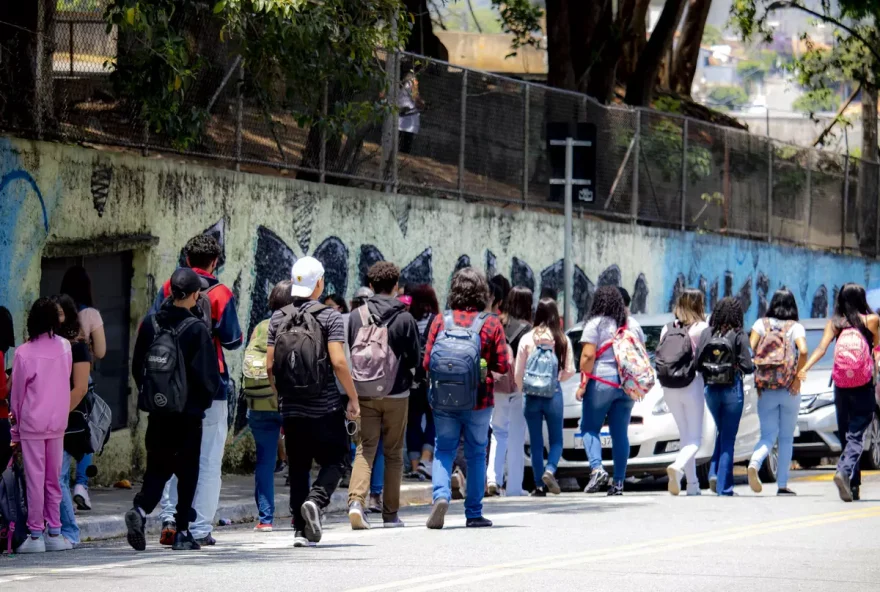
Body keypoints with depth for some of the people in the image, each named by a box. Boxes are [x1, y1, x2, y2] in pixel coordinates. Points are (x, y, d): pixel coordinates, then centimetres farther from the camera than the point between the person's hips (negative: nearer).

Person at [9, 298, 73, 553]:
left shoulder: (24, 352, -11)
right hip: (58, 421, 3)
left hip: (31, 422, -3)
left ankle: (35, 535, 0)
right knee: (53, 479, 11)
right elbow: (66, 382, 5)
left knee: (35, 479, 0)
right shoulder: (64, 347, -2)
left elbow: (17, 392, -4)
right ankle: (54, 533, 12)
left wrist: (16, 426, 6)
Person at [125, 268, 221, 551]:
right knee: (188, 471, 7)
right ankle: (182, 532, 8)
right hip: (189, 411, -4)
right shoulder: (196, 329, -14)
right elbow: (208, 374, -12)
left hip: (157, 411, 4)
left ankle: (140, 509, -14)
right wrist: (204, 399, 6)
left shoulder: (150, 323, 1)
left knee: (157, 467, 11)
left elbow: (137, 366, 8)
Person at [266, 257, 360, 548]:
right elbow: (338, 362, -14)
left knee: (298, 468, 10)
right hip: (325, 407, -4)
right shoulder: (329, 316, -7)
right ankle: (315, 501, -19)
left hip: (291, 407, 4)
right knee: (334, 460, 8)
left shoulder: (278, 318, 5)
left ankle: (300, 529, 4)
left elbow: (270, 364, 5)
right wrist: (353, 399, -6)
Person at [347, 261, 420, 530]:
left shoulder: (356, 316, -1)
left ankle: (356, 500, -20)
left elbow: (348, 354, 2)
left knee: (365, 449, 2)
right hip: (396, 394, -1)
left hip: (364, 394, 1)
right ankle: (390, 514, 12)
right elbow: (415, 359, -2)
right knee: (394, 453, 9)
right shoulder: (405, 319, -7)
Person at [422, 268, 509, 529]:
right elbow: (502, 366, -5)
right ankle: (473, 513, 12)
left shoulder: (440, 321, -4)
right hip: (479, 400, -1)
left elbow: (428, 363, -2)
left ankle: (441, 495, -16)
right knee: (476, 454, 10)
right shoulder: (492, 324, -6)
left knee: (443, 449, 10)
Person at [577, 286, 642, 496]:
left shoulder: (595, 323, -5)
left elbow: (588, 355, -13)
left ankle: (597, 468, -18)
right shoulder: (631, 325, 12)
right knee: (620, 433, 7)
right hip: (627, 384, 5)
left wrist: (583, 384, -10)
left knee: (590, 429, 3)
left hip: (601, 382, -5)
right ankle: (619, 481, 3)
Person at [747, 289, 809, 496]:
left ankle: (754, 464, -27)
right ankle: (782, 484, 10)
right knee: (787, 438, 11)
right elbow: (803, 351, -18)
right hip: (789, 388, -1)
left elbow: (749, 348, -7)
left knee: (768, 435, 4)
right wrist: (797, 375, -7)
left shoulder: (761, 324, 3)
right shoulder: (795, 327, -2)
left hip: (766, 388, 1)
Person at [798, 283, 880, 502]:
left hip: (841, 385, 3)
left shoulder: (834, 323, 4)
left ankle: (854, 485, 14)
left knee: (847, 434, 13)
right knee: (856, 434, -6)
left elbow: (821, 348, -8)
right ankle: (844, 471, -31)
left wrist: (804, 368, -15)